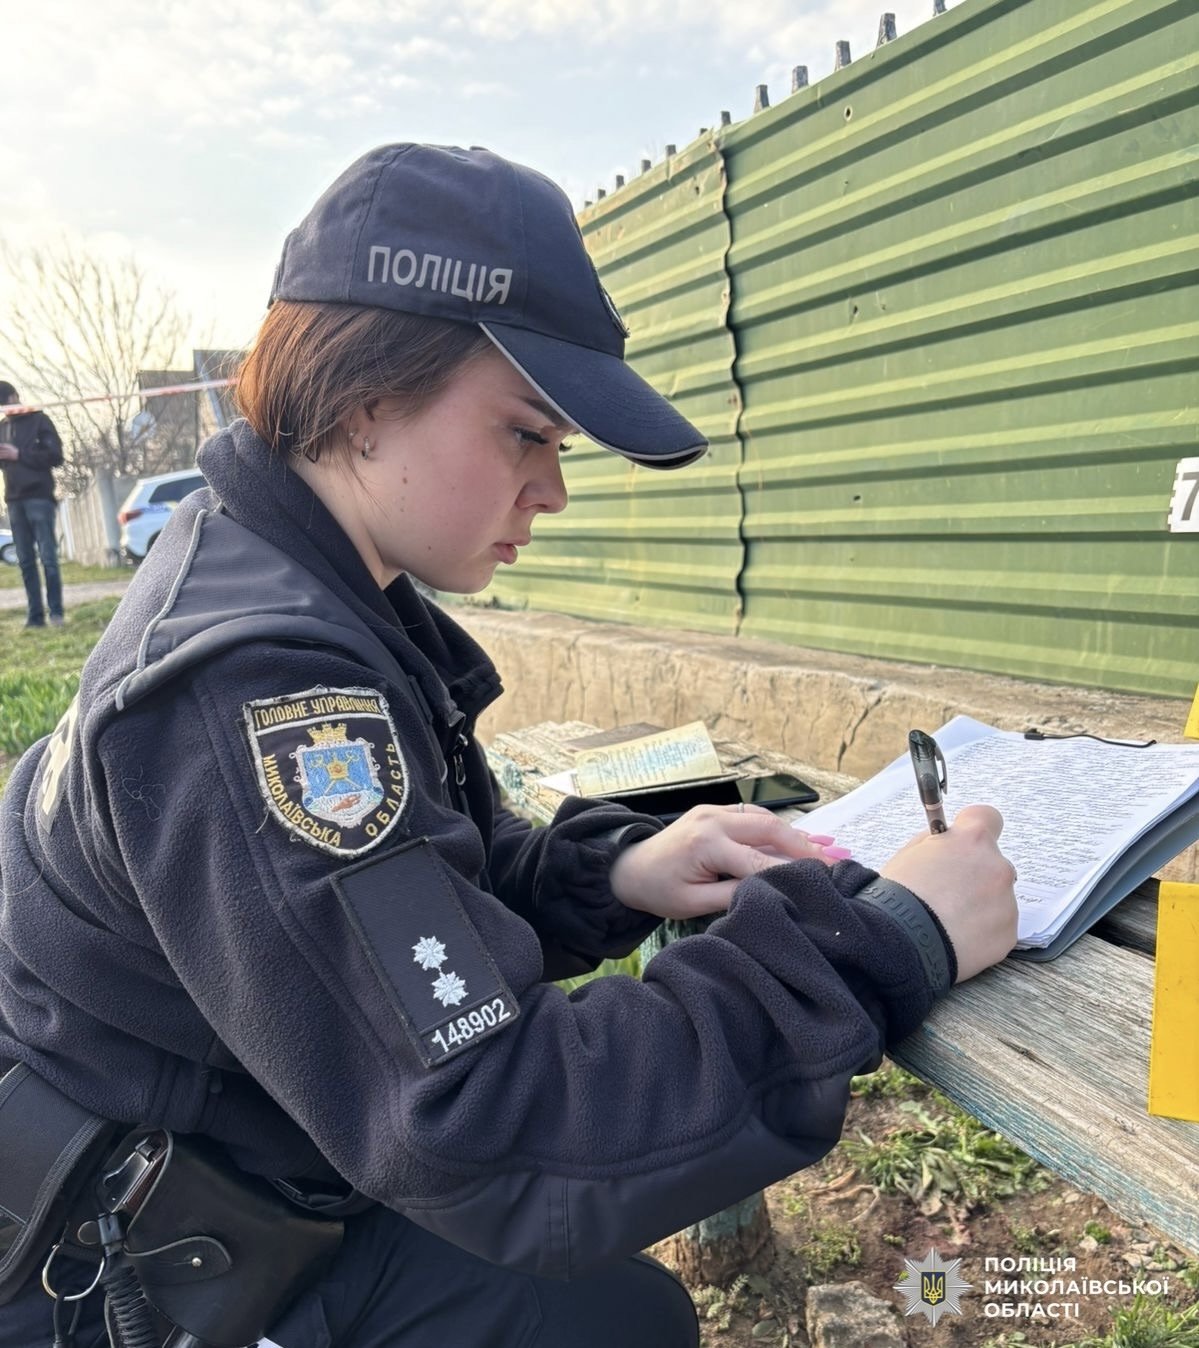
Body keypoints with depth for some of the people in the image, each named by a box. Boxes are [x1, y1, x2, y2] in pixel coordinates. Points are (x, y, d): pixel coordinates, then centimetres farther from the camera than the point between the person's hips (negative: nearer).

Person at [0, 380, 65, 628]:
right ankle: (35, 614, 2)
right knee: (25, 561, 1)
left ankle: (55, 611, -6)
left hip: (39, 497, -5)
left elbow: (55, 456, -5)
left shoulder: (39, 420, 3)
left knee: (48, 557, -9)